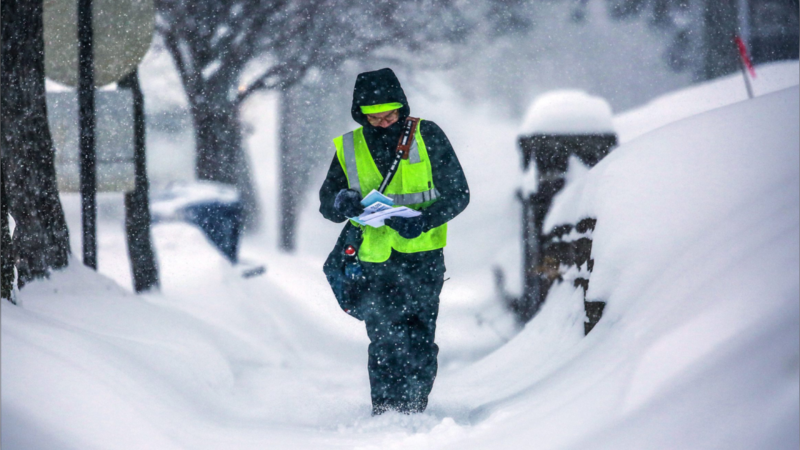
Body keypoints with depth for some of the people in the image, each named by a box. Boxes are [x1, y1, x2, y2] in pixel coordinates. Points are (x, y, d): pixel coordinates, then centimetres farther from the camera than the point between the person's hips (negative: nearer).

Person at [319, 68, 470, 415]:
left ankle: (413, 413, 5)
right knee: (383, 344, -5)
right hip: (376, 260, 2)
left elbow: (457, 194, -2)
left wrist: (423, 220, -20)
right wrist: (342, 202, -14)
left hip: (423, 256, -2)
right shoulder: (349, 149, 6)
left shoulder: (427, 137, -2)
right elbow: (326, 202, 12)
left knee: (418, 342, -6)